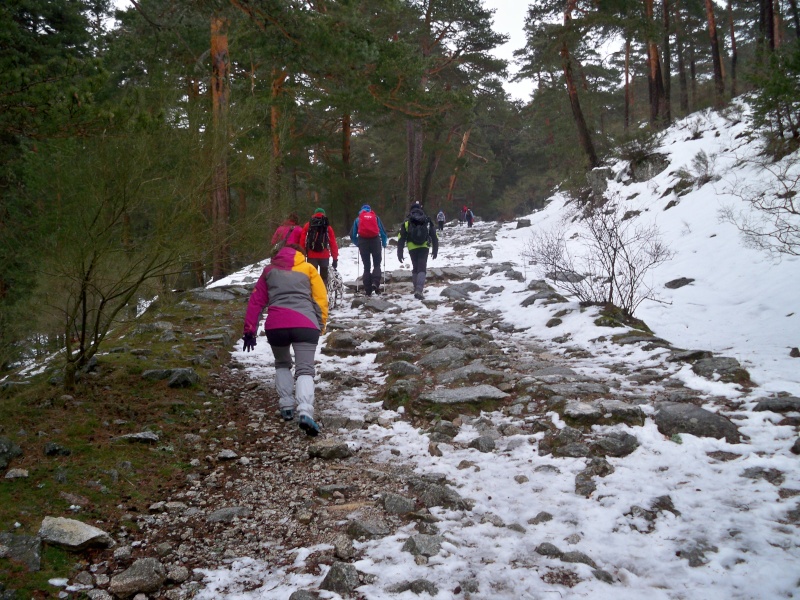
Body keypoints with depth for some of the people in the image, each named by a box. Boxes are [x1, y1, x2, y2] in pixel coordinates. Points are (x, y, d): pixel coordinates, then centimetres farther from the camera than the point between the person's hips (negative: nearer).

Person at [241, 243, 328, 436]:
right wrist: (321, 325, 14)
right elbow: (321, 298, 11)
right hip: (305, 325, -2)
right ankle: (305, 412, -27)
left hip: (276, 325, 2)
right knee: (305, 370, -3)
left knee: (282, 365, 26)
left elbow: (256, 300, 21)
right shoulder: (308, 268, 21)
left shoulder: (270, 270, 26)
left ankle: (286, 406, 15)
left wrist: (249, 330, 22)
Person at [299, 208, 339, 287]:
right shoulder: (328, 227, 6)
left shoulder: (307, 226, 7)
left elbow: (302, 241, 2)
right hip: (324, 256, 0)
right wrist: (335, 258, 8)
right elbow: (333, 244, 4)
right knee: (324, 277, 9)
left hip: (311, 256, 0)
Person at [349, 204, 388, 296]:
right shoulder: (376, 217, 12)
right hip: (375, 241, -1)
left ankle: (368, 289, 4)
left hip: (363, 242, 1)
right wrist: (384, 243, 21)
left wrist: (357, 243, 24)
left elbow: (352, 235, 10)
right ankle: (375, 283, -14)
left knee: (367, 266, 8)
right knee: (377, 264, 10)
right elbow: (383, 232, 9)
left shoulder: (358, 219, 12)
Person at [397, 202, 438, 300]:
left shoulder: (407, 222, 5)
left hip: (412, 248, 1)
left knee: (415, 268, 18)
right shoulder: (427, 221, 8)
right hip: (424, 247, -1)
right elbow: (434, 236, 10)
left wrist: (400, 253, 5)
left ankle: (417, 289, 22)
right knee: (422, 269, -4)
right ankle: (419, 290, -21)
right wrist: (435, 250, 17)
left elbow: (401, 238, 2)